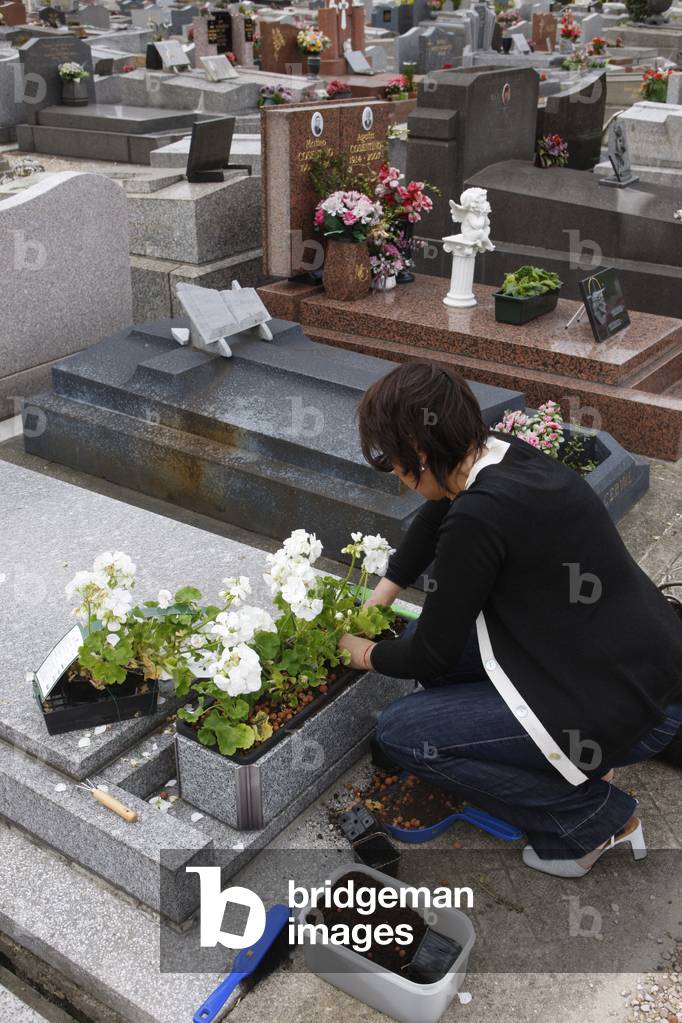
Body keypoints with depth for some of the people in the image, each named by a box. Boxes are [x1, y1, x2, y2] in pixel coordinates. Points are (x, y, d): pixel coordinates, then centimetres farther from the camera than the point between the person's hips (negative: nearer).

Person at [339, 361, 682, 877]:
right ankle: (582, 757, 16)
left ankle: (593, 817, 4)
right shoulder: (506, 455, -1)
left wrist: (368, 654, 9)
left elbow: (432, 656, -12)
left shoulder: (479, 516, -25)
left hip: (632, 707, -9)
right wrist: (379, 599, 25)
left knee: (400, 732, -6)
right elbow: (436, 516, 22)